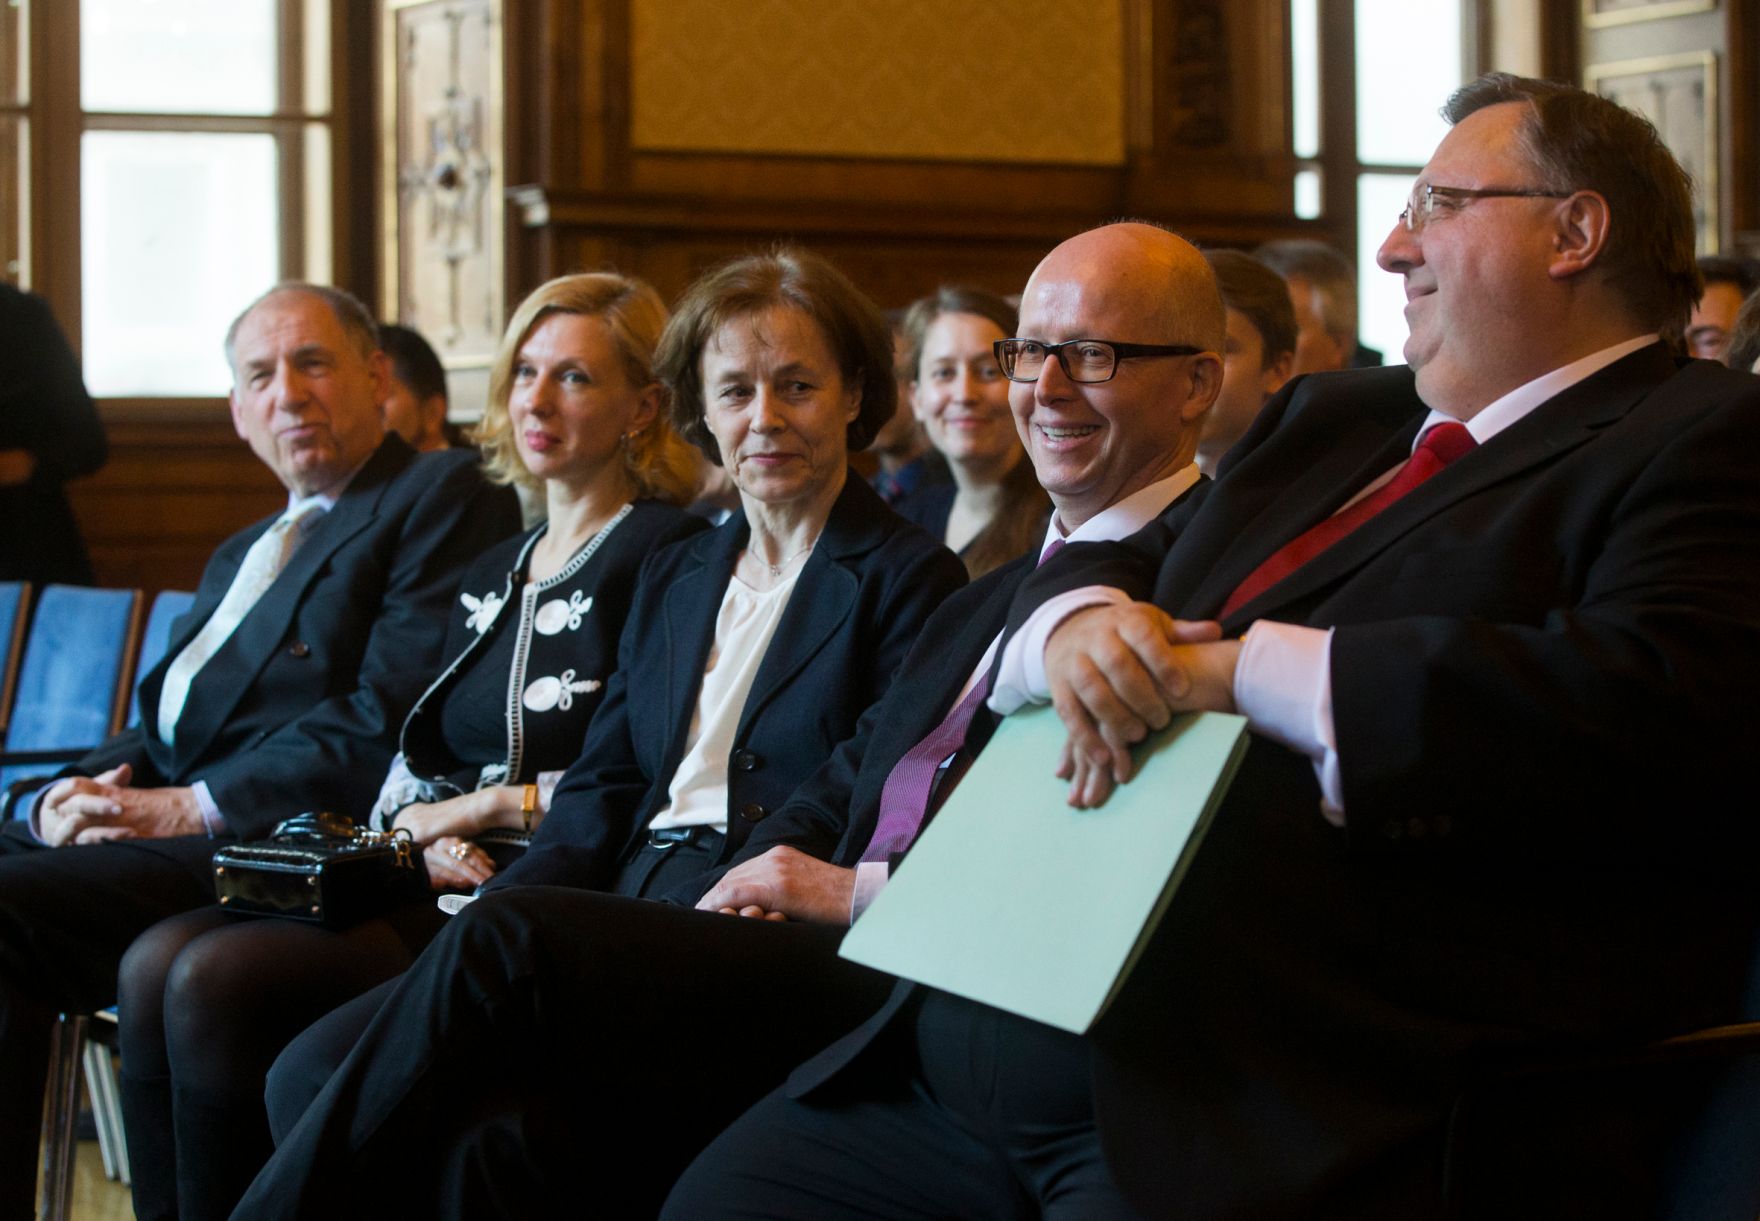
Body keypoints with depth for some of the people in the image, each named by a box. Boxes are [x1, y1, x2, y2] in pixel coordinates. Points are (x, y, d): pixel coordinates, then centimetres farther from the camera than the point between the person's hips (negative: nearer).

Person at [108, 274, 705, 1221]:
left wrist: (484, 805, -6)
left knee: (219, 981, -24)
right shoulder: (491, 575, 23)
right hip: (435, 884, 8)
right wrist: (418, 837, -3)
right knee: (156, 961, -15)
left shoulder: (671, 556, -2)